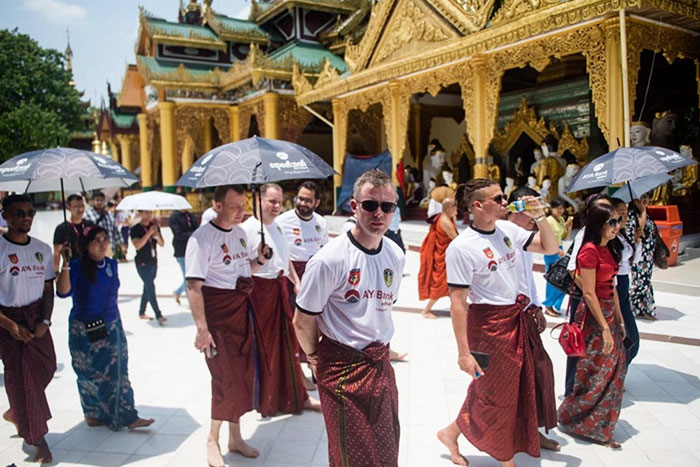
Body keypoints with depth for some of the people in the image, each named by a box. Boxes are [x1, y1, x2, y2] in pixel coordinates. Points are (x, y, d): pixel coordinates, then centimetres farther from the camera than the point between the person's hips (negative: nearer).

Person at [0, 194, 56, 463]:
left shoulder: (42, 249, 5)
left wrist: (45, 321, -4)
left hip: (37, 319, 5)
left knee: (46, 369, 8)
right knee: (22, 377, -1)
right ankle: (39, 440, 11)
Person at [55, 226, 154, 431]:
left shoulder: (111, 264, 3)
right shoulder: (77, 266, -13)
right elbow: (63, 292, -29)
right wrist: (66, 264, -38)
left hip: (111, 326, 5)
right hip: (84, 329, -5)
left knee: (118, 372, 5)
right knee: (90, 374, 9)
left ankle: (127, 416, 9)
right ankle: (92, 413, 30)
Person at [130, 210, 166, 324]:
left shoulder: (155, 226, 8)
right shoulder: (136, 229, -8)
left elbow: (162, 244, 2)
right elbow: (137, 245, -20)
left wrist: (157, 235, -18)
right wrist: (149, 233, -24)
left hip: (153, 262, 6)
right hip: (142, 263, -6)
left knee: (147, 288, 13)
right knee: (150, 287, -11)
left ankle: (142, 313, 25)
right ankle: (158, 316, -12)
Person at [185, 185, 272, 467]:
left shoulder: (240, 232, 8)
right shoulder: (202, 237, -15)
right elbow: (193, 286, -19)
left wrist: (259, 260, 0)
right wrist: (201, 327, -24)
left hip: (243, 308, 7)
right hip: (218, 312, -7)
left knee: (245, 373, 13)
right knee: (225, 377, -1)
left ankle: (235, 437, 30)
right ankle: (212, 440, 22)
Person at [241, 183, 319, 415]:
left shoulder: (278, 227, 14)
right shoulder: (248, 228, -11)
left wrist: (296, 283, 14)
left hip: (281, 289, 8)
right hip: (261, 290, -7)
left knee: (288, 344, 13)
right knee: (264, 346, 3)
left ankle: (297, 396, 25)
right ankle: (266, 401, 21)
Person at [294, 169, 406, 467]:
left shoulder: (396, 256, 0)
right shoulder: (330, 259, -20)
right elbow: (303, 322, -11)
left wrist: (378, 345, 14)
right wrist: (316, 358, 3)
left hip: (381, 362, 6)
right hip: (342, 367, -6)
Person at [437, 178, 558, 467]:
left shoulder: (508, 229, 1)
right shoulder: (461, 247, -20)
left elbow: (550, 248, 11)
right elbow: (457, 302, -21)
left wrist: (539, 217, -6)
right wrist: (464, 352, -21)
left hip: (516, 317, 8)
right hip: (489, 322, -8)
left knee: (518, 387, 18)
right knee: (495, 392, 8)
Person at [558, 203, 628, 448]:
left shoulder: (608, 249, 9)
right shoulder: (589, 251, -19)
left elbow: (612, 288, 14)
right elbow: (589, 293, -21)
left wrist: (619, 320, 15)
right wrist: (605, 328, -19)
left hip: (609, 313, 9)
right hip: (593, 317, -9)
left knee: (615, 368, 15)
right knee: (595, 374, 1)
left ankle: (600, 425, 31)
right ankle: (570, 418, 21)